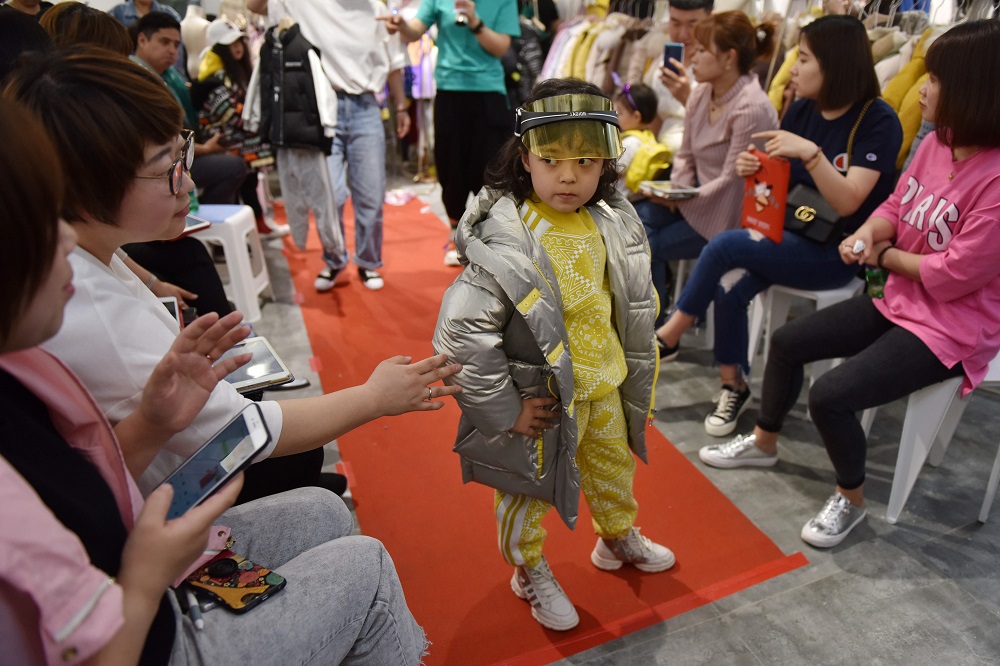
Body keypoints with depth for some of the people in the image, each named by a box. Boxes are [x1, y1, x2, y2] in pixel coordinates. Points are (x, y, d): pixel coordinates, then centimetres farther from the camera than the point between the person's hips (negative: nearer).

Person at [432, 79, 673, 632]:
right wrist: (504, 410, -23)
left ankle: (618, 538, 57)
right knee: (528, 492, 15)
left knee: (614, 467, 27)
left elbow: (636, 304, 11)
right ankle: (530, 572, 44)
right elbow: (460, 334, -30)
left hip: (603, 386, 7)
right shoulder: (505, 240, -28)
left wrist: (635, 371, 14)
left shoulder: (611, 223, -5)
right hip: (540, 400, -6)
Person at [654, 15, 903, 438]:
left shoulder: (878, 121, -12)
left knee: (725, 245, -25)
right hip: (788, 234, 5)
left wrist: (810, 153, -33)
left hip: (837, 252, -5)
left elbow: (848, 203, -21)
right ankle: (733, 387, -4)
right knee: (730, 287, -24)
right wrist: (754, 170, -10)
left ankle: (668, 337, -8)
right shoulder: (801, 110, 5)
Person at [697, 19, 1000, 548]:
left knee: (830, 395, -22)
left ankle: (850, 500, 7)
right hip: (900, 301, 9)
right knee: (787, 341, 7)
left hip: (952, 330, -8)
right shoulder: (935, 143, -1)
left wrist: (884, 256, -9)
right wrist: (867, 234, -15)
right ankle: (764, 443, 29)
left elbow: (953, 275, -26)